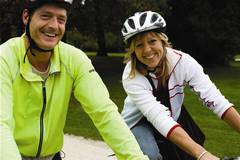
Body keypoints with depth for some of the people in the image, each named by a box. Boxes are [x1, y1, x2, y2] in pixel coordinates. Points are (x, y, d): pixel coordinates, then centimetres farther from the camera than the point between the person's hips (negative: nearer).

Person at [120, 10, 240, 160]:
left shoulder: (182, 61, -22)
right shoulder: (131, 76, -29)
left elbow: (215, 99, -26)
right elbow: (159, 118, -40)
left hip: (173, 117, 4)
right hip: (139, 123, -3)